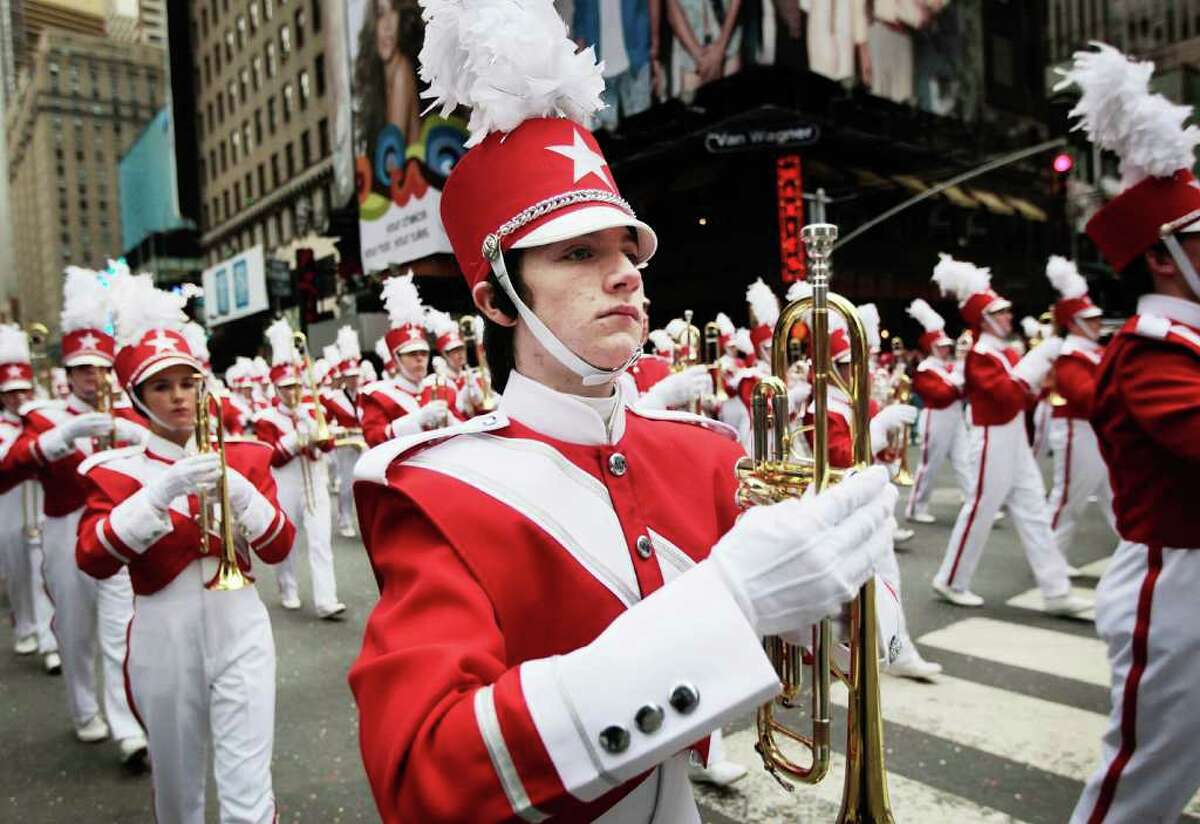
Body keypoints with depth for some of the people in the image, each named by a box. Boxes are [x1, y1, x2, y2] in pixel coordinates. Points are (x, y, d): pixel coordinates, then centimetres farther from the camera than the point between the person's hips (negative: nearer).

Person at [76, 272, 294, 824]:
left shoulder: (242, 454, 3)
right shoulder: (115, 469, 0)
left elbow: (278, 548, -2)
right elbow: (92, 559, -14)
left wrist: (236, 489, -18)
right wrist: (161, 491, -25)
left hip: (239, 629, 0)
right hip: (164, 640, 0)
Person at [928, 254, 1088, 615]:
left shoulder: (1004, 353, 13)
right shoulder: (979, 356, -15)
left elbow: (1025, 395, 14)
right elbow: (1008, 393, -26)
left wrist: (1045, 373, -2)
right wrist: (1040, 360, -22)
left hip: (1015, 441, 9)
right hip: (994, 442, -9)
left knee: (1034, 513, 8)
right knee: (979, 512, 0)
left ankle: (1056, 592, 13)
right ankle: (951, 582, 15)